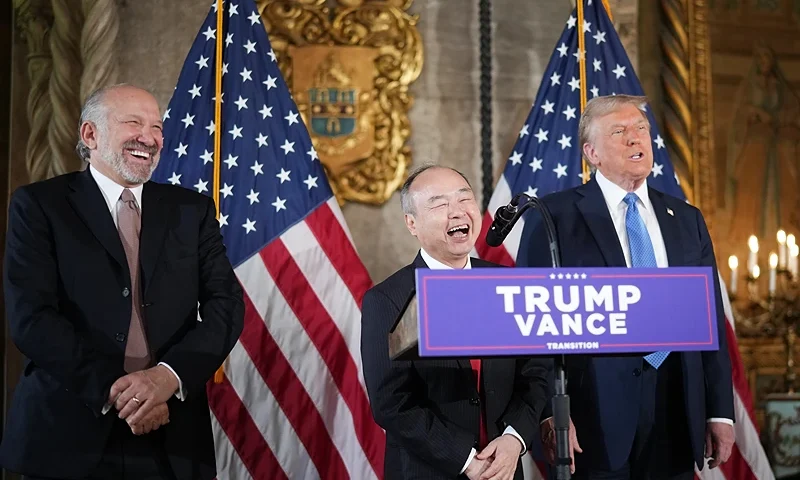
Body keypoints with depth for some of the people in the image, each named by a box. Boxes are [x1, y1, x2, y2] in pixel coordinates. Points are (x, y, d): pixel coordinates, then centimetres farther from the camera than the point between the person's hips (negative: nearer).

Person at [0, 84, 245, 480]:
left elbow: (226, 305, 0)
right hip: (68, 435, -2)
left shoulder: (192, 209, 8)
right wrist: (114, 390, -18)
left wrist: (169, 375, -17)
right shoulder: (39, 204, 0)